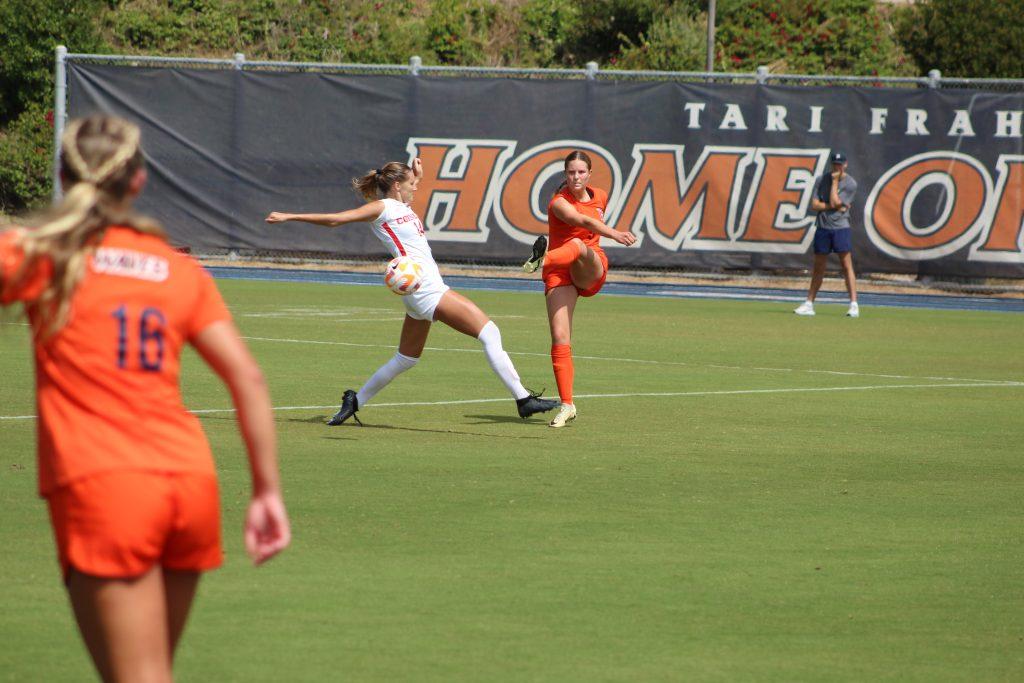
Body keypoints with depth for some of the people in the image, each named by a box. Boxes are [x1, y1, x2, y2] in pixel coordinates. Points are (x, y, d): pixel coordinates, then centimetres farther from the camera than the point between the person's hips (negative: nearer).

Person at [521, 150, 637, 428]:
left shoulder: (600, 197, 10)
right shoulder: (559, 202, -9)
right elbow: (583, 221, -30)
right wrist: (614, 234, -46)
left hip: (591, 270, 2)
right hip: (560, 275, -2)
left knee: (577, 246, -34)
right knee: (559, 339, -15)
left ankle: (544, 259, -66)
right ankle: (567, 405, -9)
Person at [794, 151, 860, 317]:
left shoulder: (850, 184, -4)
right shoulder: (822, 180, 7)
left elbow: (833, 202, -12)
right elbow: (814, 205, 1)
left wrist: (835, 181, -6)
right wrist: (834, 206, -10)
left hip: (840, 228, -4)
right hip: (822, 228, 4)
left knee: (847, 266, -7)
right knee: (818, 268, 9)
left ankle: (854, 305, -8)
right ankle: (809, 304, 14)